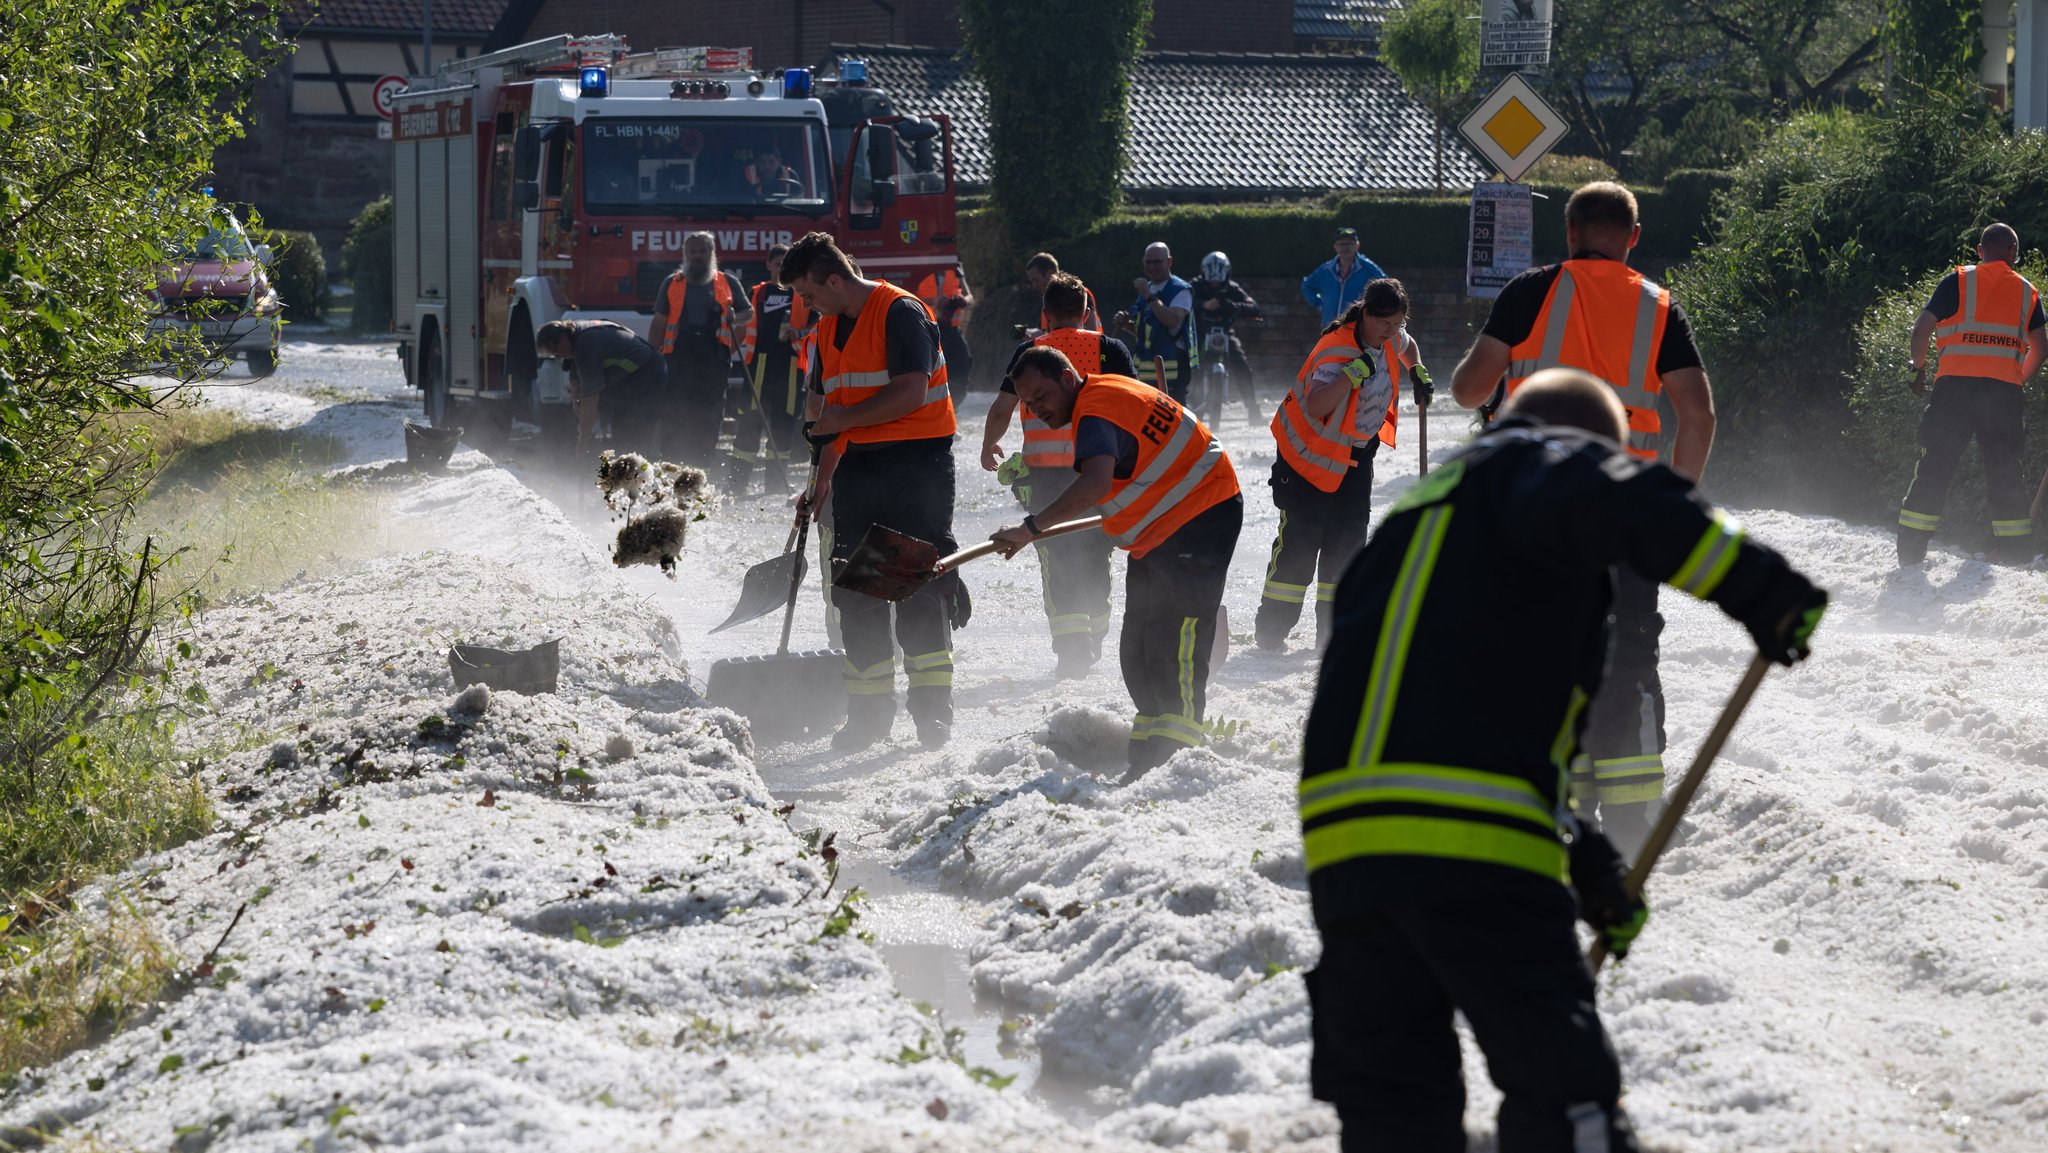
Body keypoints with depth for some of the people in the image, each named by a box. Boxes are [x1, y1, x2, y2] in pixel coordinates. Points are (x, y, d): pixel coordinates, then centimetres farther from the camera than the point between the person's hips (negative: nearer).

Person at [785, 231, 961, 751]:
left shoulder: (900, 313, -12)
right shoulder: (828, 328, 15)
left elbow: (912, 394, -20)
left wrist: (845, 418, -12)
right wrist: (823, 477, 18)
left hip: (915, 460, -8)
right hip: (859, 465, 8)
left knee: (919, 586, -9)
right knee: (856, 590, 5)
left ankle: (933, 707, -5)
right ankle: (869, 710, 12)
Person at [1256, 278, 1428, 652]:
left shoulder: (1390, 338, -5)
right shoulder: (1338, 350, -30)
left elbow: (1406, 346, 23)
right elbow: (1316, 405, -45)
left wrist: (1417, 373, 7)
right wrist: (1355, 372, -50)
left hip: (1357, 451, 8)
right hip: (1310, 452, -8)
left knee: (1348, 537, 6)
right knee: (1300, 537, -10)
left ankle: (1334, 626, 14)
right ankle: (1272, 628, -3)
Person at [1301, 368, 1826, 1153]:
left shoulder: (1415, 515, 34)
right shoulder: (1532, 464, 11)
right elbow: (1614, 498, -17)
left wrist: (1577, 854, 27)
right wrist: (1760, 587, -18)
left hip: (1342, 832, 7)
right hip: (1470, 844, -7)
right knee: (1561, 1087, -6)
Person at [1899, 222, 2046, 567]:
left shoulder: (1957, 282, 4)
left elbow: (1922, 328, -2)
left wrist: (1919, 365, 14)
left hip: (1956, 385, -2)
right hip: (2004, 391, 2)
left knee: (1934, 471, 1)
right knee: (2005, 474, 10)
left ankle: (1910, 555, -3)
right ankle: (2016, 557, 7)